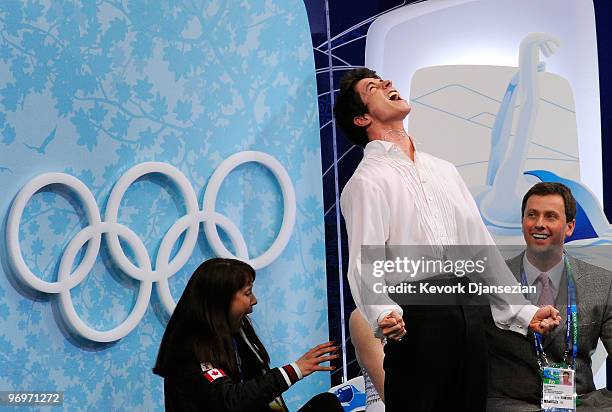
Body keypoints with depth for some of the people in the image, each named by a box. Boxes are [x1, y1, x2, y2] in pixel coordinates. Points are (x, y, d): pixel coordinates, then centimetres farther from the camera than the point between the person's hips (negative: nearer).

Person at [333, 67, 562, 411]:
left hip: (468, 313, 6)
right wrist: (383, 314, -35)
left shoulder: (445, 170, 20)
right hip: (416, 316, -6)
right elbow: (365, 263, -15)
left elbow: (481, 246, 20)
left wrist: (522, 312, 13)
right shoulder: (366, 181, -2)